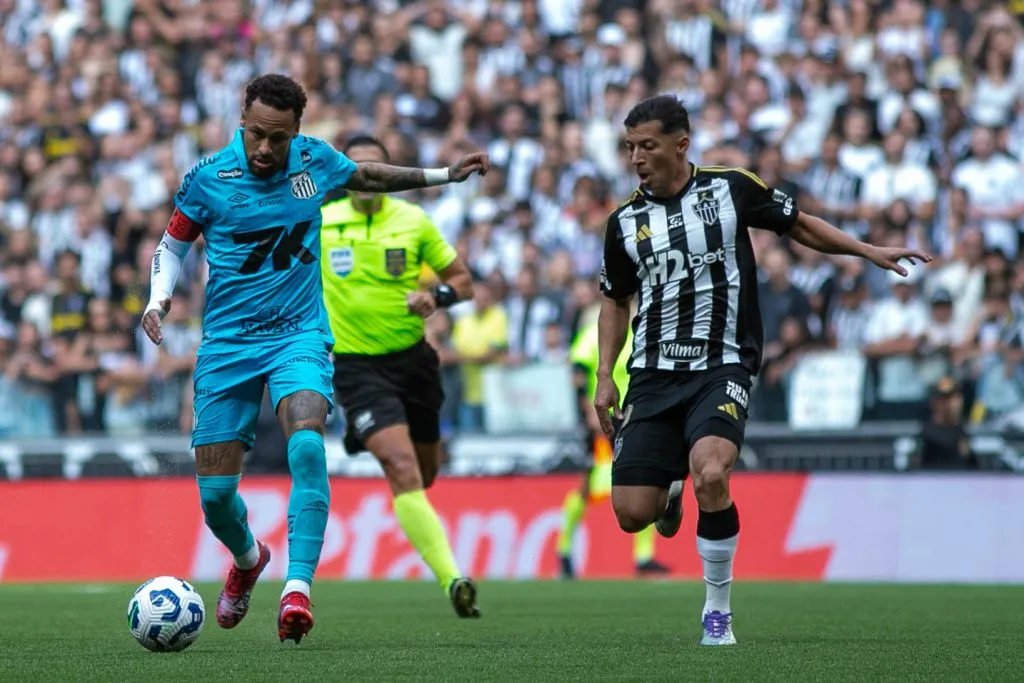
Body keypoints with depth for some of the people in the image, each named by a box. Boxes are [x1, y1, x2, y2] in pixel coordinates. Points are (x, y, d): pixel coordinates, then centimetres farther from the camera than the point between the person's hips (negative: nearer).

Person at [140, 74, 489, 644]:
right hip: (227, 342, 0)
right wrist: (159, 299, -11)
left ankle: (299, 586, -32)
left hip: (299, 334, 0)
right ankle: (248, 559, 35)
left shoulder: (316, 160, -1)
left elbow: (366, 176, 22)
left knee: (306, 441, -30)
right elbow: (173, 244, 7)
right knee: (215, 493, -1)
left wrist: (447, 175, 27)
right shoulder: (209, 179, -8)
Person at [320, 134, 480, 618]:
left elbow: (462, 280, 5)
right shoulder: (319, 224, -3)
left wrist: (437, 297, -15)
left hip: (412, 358, 3)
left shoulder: (413, 220, -1)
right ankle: (453, 581, -27)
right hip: (356, 365, -3)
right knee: (403, 469, -21)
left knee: (425, 471, 16)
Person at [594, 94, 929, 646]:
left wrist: (868, 251, 7)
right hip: (653, 374, 3)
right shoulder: (624, 222, 6)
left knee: (710, 475, -30)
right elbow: (615, 300, 20)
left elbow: (797, 225, 15)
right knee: (632, 514, -9)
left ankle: (718, 610, -12)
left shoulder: (730, 189, -1)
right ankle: (671, 492, 29)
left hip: (722, 367, -3)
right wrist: (604, 376, 10)